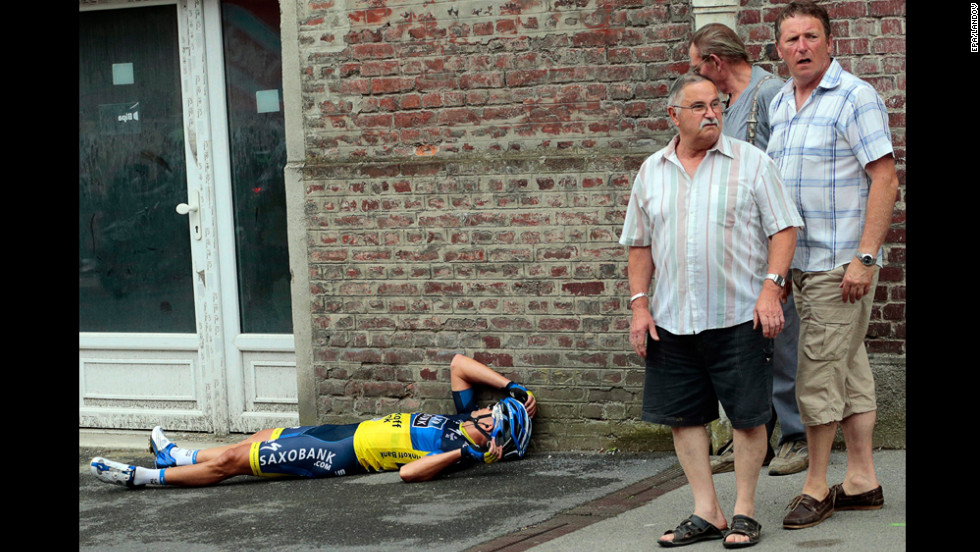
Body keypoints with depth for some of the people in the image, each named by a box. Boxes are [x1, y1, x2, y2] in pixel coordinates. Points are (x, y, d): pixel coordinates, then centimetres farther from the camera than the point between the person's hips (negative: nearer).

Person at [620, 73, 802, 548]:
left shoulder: (751, 163, 0)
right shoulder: (651, 172, 10)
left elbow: (784, 228, -2)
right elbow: (639, 244, 14)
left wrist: (771, 287, -13)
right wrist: (639, 304, 6)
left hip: (739, 316, -3)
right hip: (672, 321, 4)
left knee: (748, 415, -1)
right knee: (682, 416, 5)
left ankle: (744, 510, 11)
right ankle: (706, 513, 14)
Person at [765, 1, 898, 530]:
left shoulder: (855, 98, -10)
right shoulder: (779, 104, 14)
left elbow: (885, 179, -14)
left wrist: (864, 257, -19)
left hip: (840, 263, -7)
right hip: (801, 262, 7)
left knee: (819, 375, -5)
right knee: (849, 369, 12)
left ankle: (816, 487, 5)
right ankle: (862, 481, 17)